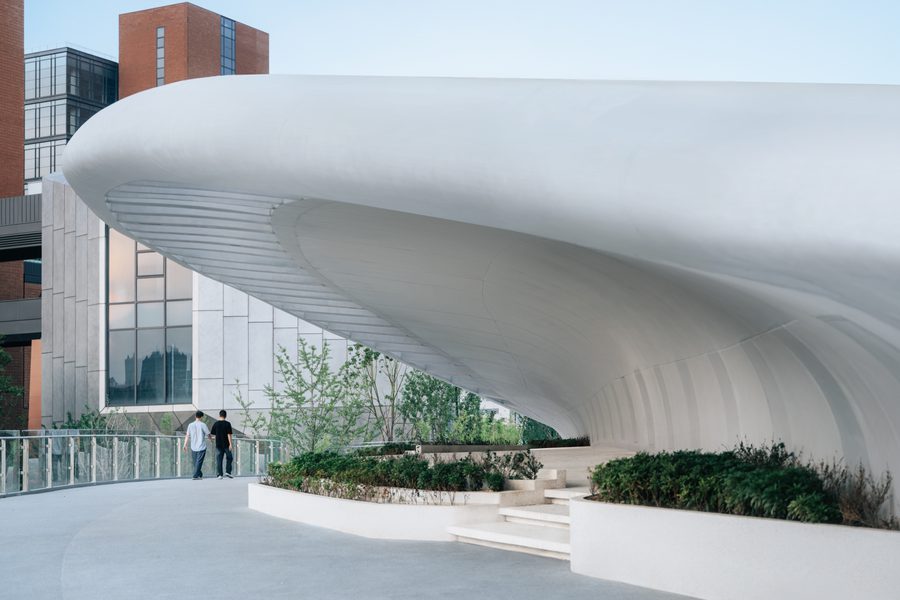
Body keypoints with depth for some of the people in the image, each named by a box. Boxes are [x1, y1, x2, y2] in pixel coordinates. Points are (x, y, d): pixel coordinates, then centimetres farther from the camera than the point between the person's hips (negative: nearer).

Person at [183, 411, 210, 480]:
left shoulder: (190, 425, 3)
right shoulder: (203, 425, -9)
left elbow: (187, 436, 0)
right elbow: (208, 434, -1)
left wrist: (185, 445, 2)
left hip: (193, 447, 4)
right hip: (201, 447, -4)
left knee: (196, 462, 15)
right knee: (199, 462, -4)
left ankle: (200, 475, 25)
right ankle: (196, 476, -11)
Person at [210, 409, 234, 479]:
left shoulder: (216, 424, 1)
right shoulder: (227, 424, -7)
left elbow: (212, 433, 7)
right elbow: (229, 434, -10)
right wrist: (230, 444, -9)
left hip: (218, 444, 2)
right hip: (226, 444, -2)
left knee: (218, 460, 5)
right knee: (229, 458, 13)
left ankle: (219, 474, 3)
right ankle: (228, 472, 4)